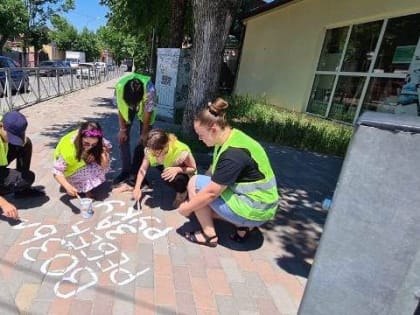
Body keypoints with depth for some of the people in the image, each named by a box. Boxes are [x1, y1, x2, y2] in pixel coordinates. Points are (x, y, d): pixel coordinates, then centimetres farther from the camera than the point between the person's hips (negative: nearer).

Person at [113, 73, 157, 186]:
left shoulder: (149, 89, -42)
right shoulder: (119, 86, -36)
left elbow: (148, 113, -28)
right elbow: (120, 109, -19)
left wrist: (144, 133, -19)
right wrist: (122, 129, -13)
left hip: (145, 109, -2)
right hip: (127, 108, 2)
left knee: (143, 140, -8)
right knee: (123, 137, -4)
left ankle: (135, 172, 3)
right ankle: (126, 171, 7)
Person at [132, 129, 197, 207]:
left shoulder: (181, 151, -37)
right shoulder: (150, 149, -23)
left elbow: (194, 168, -23)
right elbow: (143, 169, -15)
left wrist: (177, 169, -41)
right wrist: (137, 187, -27)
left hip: (184, 175, -5)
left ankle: (182, 192, -3)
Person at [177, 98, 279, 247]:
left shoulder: (234, 153, -29)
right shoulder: (230, 137, 1)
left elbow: (211, 192, -24)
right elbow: (215, 171, 11)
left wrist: (187, 207, -8)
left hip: (253, 209, -9)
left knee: (195, 183, -9)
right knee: (203, 203, 22)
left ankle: (209, 235, -1)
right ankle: (243, 225, 12)